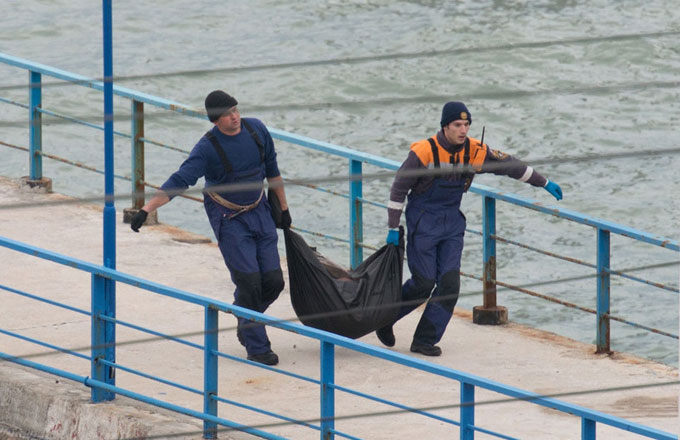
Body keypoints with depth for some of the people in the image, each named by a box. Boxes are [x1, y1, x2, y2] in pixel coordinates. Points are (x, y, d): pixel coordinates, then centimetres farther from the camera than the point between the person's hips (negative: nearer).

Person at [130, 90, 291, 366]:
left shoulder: (256, 129, -3)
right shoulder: (208, 147, -18)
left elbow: (271, 169, 11)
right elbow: (179, 181, -21)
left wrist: (283, 208, 17)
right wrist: (146, 209, -30)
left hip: (259, 211, 5)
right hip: (228, 218, -5)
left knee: (273, 280, 0)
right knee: (249, 280, -11)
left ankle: (244, 316, 29)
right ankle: (257, 348, -1)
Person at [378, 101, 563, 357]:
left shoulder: (474, 151, -4)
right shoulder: (424, 152, -17)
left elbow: (509, 165, 8)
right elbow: (399, 188, -10)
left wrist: (544, 183, 14)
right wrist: (393, 228, -8)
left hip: (452, 224, 5)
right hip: (423, 223, -5)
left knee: (449, 283, -6)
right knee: (423, 283, -6)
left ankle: (425, 341, 3)